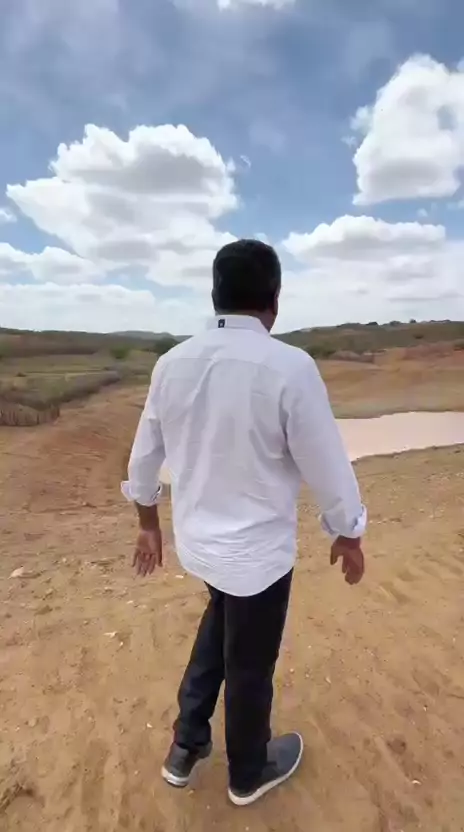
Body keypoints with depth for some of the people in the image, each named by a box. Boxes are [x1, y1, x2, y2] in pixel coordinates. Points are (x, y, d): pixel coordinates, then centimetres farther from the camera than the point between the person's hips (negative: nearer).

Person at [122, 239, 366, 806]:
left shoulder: (172, 363, -7)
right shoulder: (290, 367, -23)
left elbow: (144, 457, 2)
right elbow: (328, 467, -15)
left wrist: (149, 525, 17)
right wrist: (348, 537, 2)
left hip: (197, 538, 5)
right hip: (258, 549, -5)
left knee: (220, 625, 33)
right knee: (249, 665, 20)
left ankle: (186, 748, 46)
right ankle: (249, 774, 49)